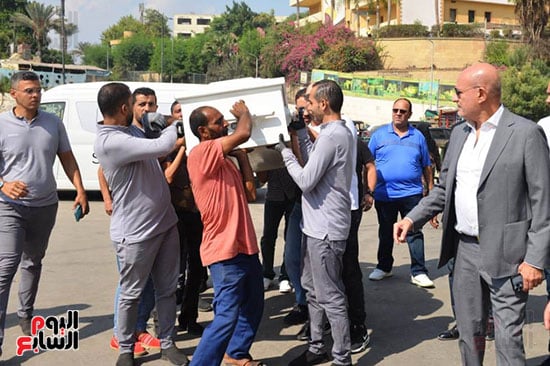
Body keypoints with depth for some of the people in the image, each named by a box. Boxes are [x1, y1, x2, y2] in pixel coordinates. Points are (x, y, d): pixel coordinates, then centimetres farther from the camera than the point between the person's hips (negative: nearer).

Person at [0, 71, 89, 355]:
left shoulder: (53, 123, 2)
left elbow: (67, 159, 8)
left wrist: (80, 191, 0)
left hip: (45, 206, 4)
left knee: (33, 262, 18)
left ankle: (25, 315, 37)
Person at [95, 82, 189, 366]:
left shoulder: (132, 130, 6)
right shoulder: (109, 141, -24)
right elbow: (161, 147, -27)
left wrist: (177, 142, 5)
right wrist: (178, 124, -8)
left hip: (165, 222, 8)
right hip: (135, 233, -8)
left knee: (167, 289, 16)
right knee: (131, 294, 10)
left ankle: (167, 343, 31)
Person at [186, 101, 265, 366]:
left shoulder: (222, 159, 15)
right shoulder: (201, 153, -15)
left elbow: (247, 185, 14)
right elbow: (244, 133, -24)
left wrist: (241, 154, 11)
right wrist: (244, 113, -3)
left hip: (243, 246, 10)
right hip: (225, 250, -10)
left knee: (252, 308, 20)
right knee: (226, 318, -10)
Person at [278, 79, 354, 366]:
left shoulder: (331, 135, -21)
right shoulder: (339, 132, 12)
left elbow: (306, 180, -21)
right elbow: (313, 162, 13)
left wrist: (284, 150, -11)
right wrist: (301, 132, 11)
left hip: (325, 229, -11)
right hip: (318, 224, 11)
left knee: (330, 296, -1)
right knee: (312, 288, 19)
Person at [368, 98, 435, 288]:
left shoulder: (418, 136, 8)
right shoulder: (379, 134, 4)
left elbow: (426, 166, 12)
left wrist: (431, 190, 9)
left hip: (411, 193, 0)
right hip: (384, 194, 0)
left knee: (414, 232, -1)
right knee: (385, 233, 13)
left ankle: (418, 272, 6)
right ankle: (384, 267, 27)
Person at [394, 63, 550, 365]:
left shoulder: (525, 133, -10)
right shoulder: (459, 133, 10)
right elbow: (444, 188, 16)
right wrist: (412, 219, 3)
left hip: (504, 254, -6)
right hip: (464, 249, 6)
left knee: (508, 338, 1)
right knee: (469, 332, 17)